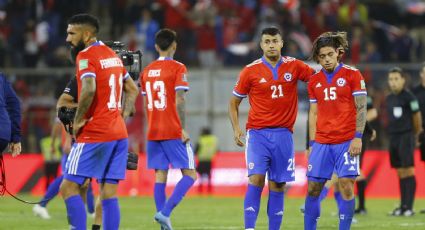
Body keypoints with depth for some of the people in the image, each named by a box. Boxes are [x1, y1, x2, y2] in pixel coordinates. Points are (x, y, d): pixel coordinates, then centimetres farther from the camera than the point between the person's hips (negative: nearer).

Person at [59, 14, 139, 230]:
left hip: (94, 133, -8)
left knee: (68, 187, -4)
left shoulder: (85, 56, -9)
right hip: (119, 133, 8)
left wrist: (78, 121, -14)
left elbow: (89, 90, -25)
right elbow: (133, 89, 25)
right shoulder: (112, 55, 17)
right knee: (108, 194, 6)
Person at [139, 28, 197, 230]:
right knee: (190, 174, -1)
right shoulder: (178, 68, -7)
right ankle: (165, 212, -18)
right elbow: (179, 101, -14)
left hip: (153, 132, 6)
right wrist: (183, 129, -12)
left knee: (160, 175, 7)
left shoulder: (147, 71, 11)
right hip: (173, 131, -6)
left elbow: (147, 103, 14)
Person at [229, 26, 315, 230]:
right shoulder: (250, 71, 0)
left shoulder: (294, 66, 4)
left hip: (283, 134, 2)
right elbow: (234, 102, 8)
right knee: (256, 179, -17)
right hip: (258, 133, -2)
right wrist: (236, 128, -4)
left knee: (278, 185, 3)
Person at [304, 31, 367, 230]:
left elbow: (361, 108, -3)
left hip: (347, 142, -4)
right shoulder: (314, 81, 12)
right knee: (313, 188, 2)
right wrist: (312, 143, 9)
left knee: (346, 186, -10)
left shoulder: (352, 75, 0)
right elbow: (313, 113, 15)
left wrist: (358, 137, -11)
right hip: (322, 143, 4)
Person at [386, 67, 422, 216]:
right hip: (393, 137, 7)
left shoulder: (408, 97, -7)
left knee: (408, 170, -10)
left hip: (406, 136, -7)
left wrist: (416, 134, 11)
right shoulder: (389, 98, 13)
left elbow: (417, 116, 0)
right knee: (400, 172, 8)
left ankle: (409, 206, -11)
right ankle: (403, 206, 11)